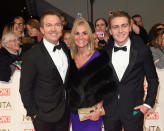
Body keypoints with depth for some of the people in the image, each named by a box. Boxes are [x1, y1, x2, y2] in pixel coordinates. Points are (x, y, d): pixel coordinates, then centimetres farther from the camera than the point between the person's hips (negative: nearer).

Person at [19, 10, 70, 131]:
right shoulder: (32, 55, -17)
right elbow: (25, 88, -12)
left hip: (65, 111, 6)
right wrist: (33, 113, -10)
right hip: (44, 116, -5)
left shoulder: (66, 48, 2)